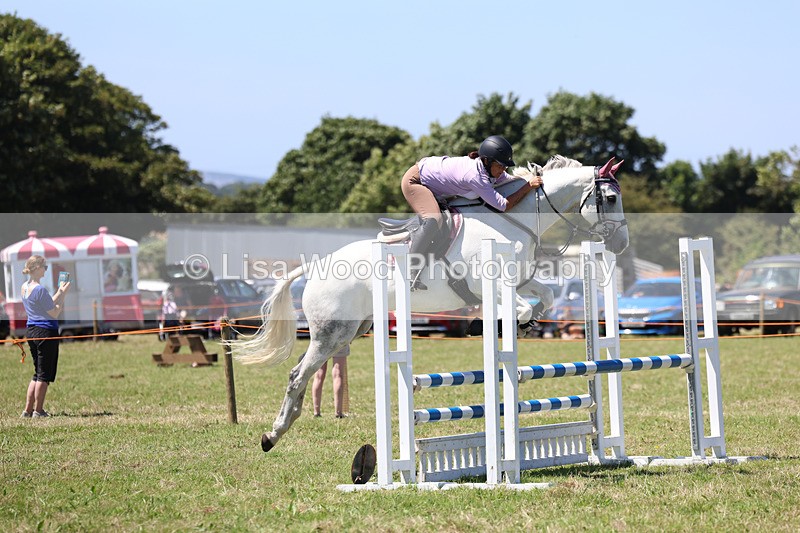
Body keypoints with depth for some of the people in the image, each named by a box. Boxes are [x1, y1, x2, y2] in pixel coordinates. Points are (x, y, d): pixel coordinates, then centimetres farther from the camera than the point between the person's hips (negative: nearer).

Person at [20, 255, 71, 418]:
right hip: (46, 331, -9)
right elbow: (54, 313, -14)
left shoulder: (24, 287, 9)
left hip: (31, 331, 9)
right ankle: (38, 410, 4)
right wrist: (63, 294, -7)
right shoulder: (40, 289, -18)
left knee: (38, 373, 16)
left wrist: (59, 292, 17)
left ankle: (28, 410, 15)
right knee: (44, 374, 1)